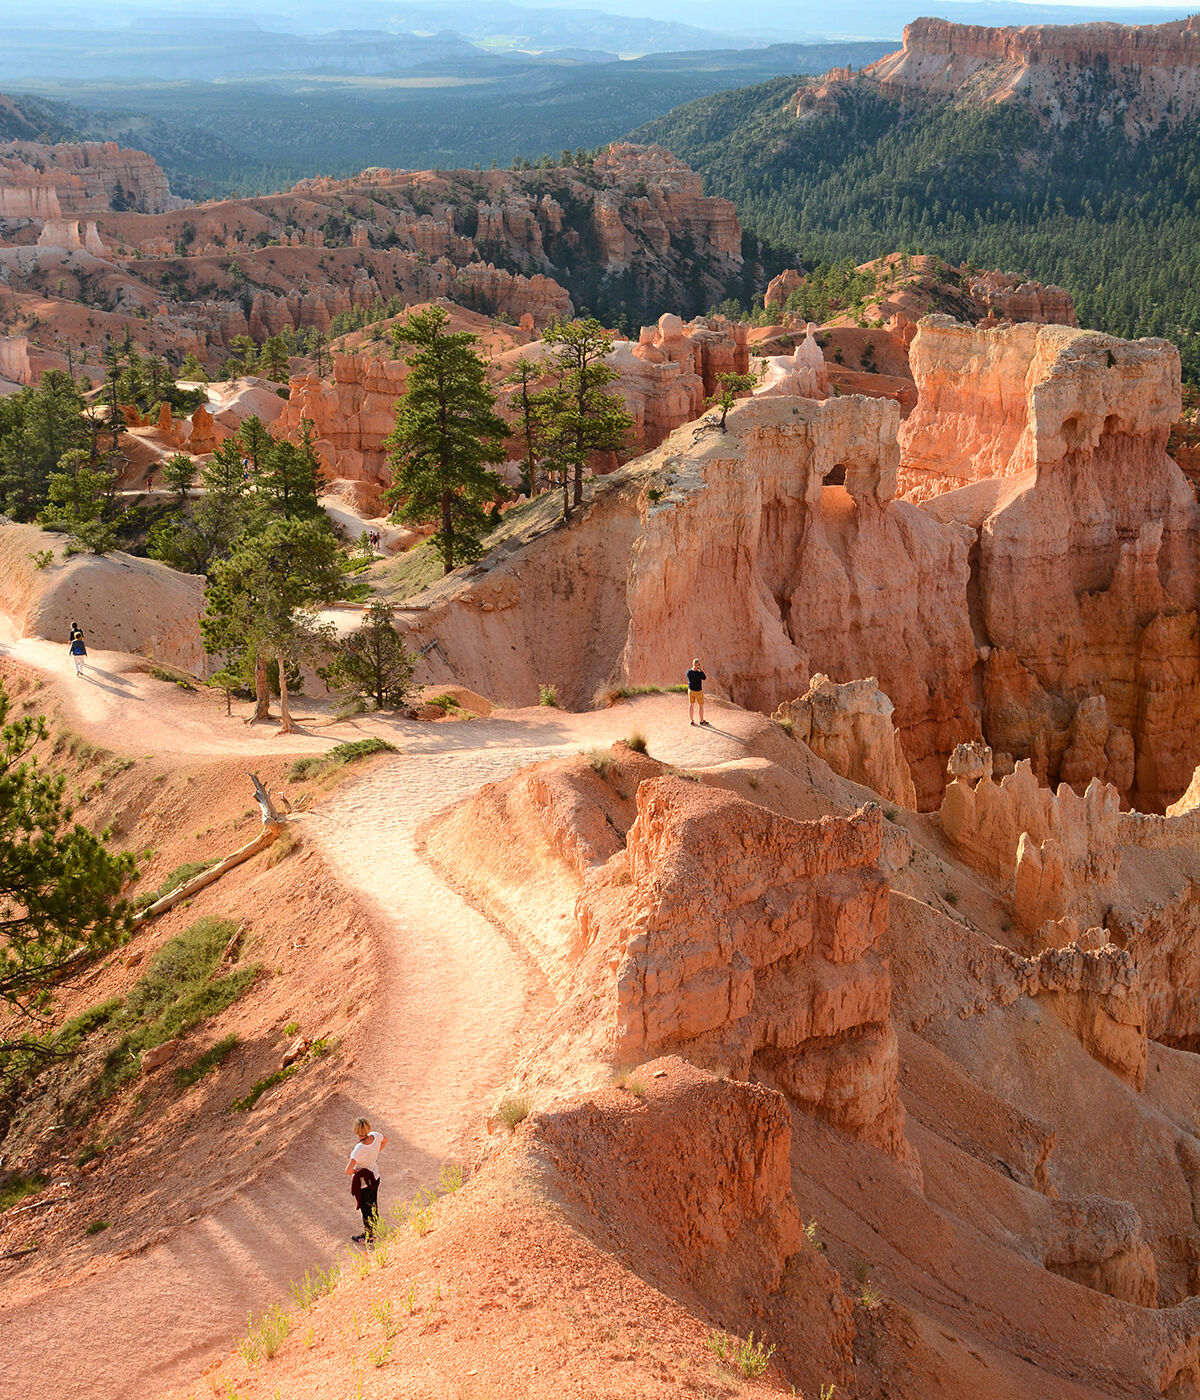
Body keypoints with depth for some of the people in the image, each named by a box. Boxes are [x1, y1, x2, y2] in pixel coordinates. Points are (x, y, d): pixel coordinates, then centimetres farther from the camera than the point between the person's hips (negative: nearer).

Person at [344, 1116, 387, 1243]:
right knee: (374, 1206, 26)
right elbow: (385, 1141, 8)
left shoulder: (359, 1149, -37)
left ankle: (367, 1236, 37)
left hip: (363, 1183, -6)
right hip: (375, 1177, 6)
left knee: (366, 1209, 16)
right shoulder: (376, 1136, -18)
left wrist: (353, 1172, -16)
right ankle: (374, 1231, 47)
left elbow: (348, 1171, -39)